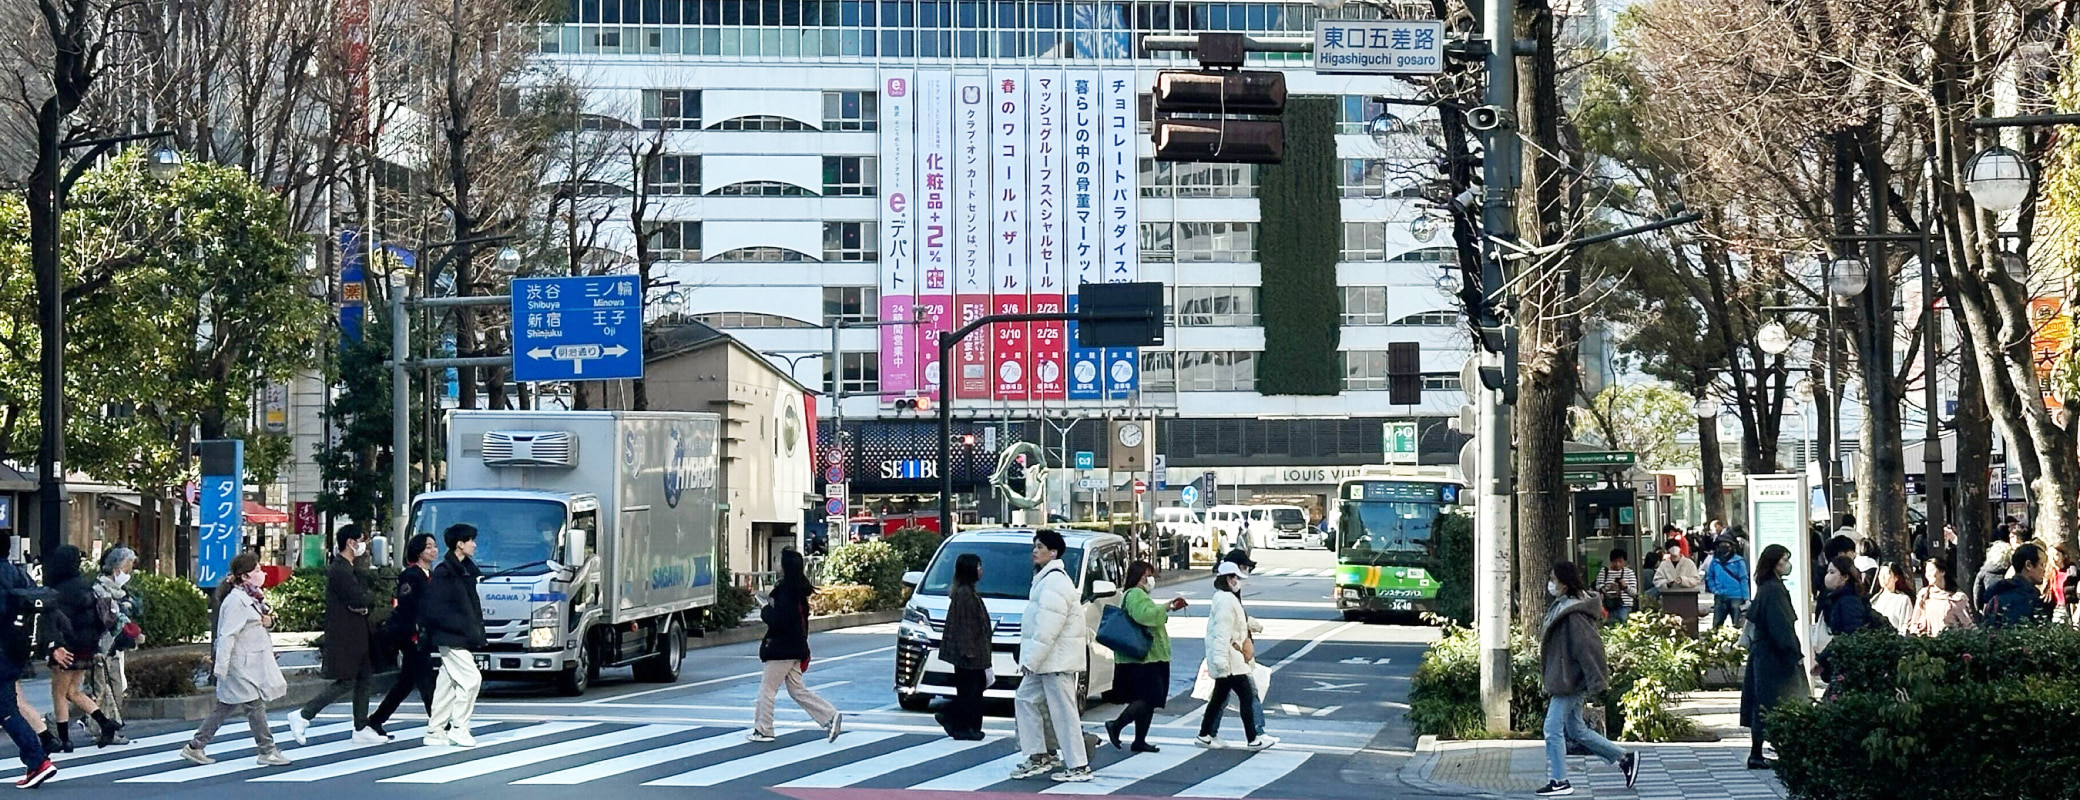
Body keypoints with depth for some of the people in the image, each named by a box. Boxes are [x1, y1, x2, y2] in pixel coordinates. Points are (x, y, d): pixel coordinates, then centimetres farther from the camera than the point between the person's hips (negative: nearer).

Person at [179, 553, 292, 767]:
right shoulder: (236, 601, -17)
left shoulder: (250, 598, 14)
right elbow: (227, 635, -21)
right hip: (241, 665, -10)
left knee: (224, 707, 12)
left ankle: (195, 747, 17)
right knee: (255, 705, -3)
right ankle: (267, 751, 5)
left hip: (252, 664, 10)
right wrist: (220, 667, -23)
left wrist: (268, 621, 4)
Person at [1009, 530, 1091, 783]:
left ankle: (1078, 767, -2)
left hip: (1058, 659, -11)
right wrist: (1030, 658, 19)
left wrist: (1031, 660, -23)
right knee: (1027, 698, 14)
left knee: (1063, 711, -7)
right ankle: (1038, 757, 19)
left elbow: (1048, 627, -24)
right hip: (1045, 659, 11)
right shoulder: (1045, 579, 16)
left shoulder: (1055, 581, -18)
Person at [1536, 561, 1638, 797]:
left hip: (1569, 682, -10)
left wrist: (1596, 680, -24)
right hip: (1565, 682, 10)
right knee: (1575, 730, 15)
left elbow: (1589, 647, -23)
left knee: (1553, 729, -5)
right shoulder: (1560, 608, 11)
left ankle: (1560, 782, 3)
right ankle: (1625, 758, 22)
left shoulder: (1573, 614, -20)